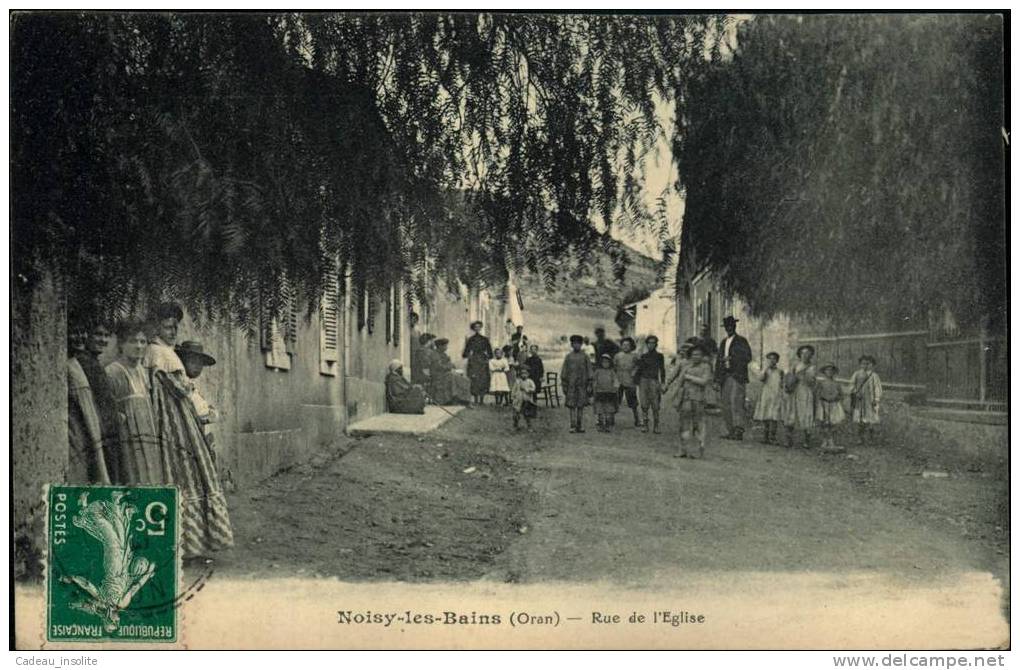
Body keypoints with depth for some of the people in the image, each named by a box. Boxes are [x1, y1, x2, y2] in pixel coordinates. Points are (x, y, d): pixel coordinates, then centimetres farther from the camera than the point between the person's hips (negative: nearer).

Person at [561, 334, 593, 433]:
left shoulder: (585, 356, 5)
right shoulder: (568, 357, 6)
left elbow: (589, 371, 4)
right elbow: (564, 372, 6)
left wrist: (589, 385, -1)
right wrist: (564, 385, 1)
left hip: (582, 384, 0)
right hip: (571, 385, 0)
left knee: (581, 406, 3)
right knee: (572, 406, -2)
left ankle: (580, 426, 9)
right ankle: (573, 426, 1)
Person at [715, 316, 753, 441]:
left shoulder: (741, 341, 2)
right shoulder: (723, 342, 21)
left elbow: (747, 357, -6)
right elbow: (718, 359, 21)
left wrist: (731, 359, -15)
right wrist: (717, 378, 14)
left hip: (737, 376, -7)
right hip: (725, 377, 7)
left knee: (735, 402, -17)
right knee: (726, 405, 4)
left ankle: (739, 431, -20)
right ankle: (730, 432, 8)